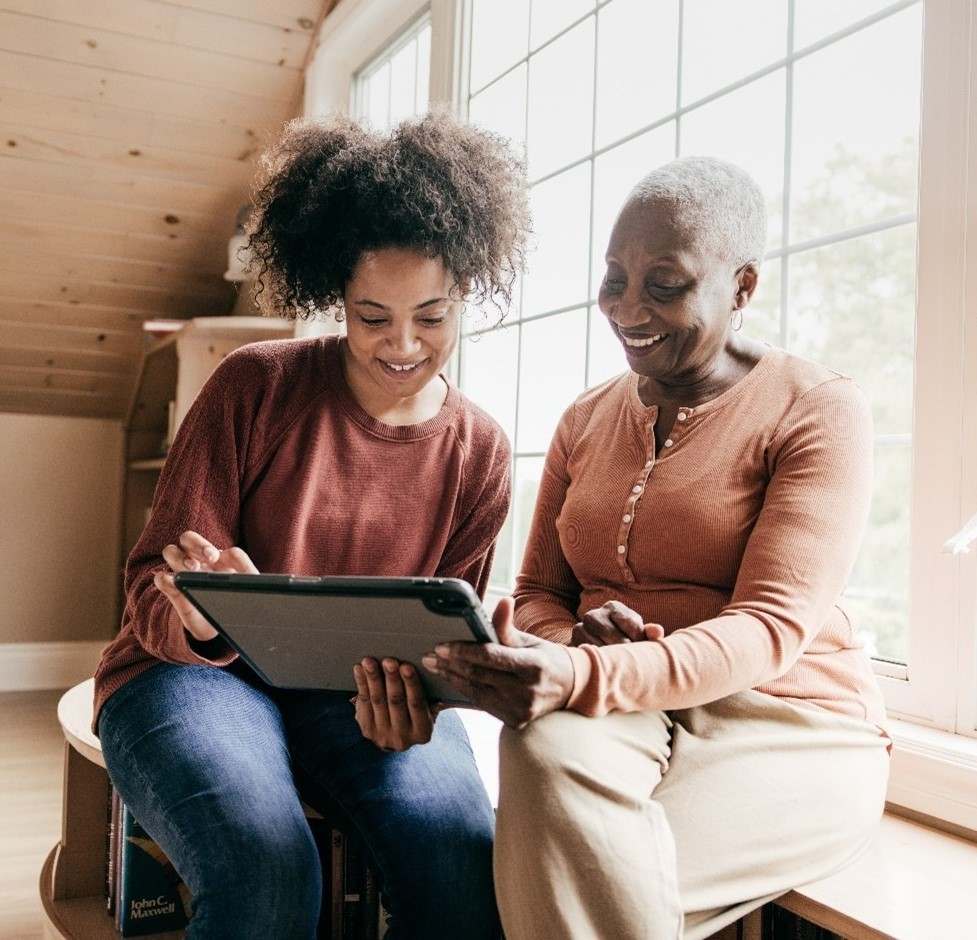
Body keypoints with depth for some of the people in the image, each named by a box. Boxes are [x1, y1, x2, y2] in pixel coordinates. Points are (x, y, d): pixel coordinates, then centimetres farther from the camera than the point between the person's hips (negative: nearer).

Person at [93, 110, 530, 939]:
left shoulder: (479, 452, 1)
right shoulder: (253, 387, -8)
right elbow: (151, 589, -7)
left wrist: (413, 690, -21)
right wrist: (205, 616, -32)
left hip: (359, 693, 2)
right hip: (196, 670, -1)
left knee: (468, 863, -27)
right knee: (269, 867, -33)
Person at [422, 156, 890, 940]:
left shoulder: (820, 412, -5)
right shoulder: (586, 422, 13)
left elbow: (771, 629, -17)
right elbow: (538, 591, 13)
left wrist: (587, 679, -34)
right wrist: (562, 643, -14)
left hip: (789, 727, -4)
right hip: (614, 715, 4)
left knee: (586, 874, -31)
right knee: (544, 749, -32)